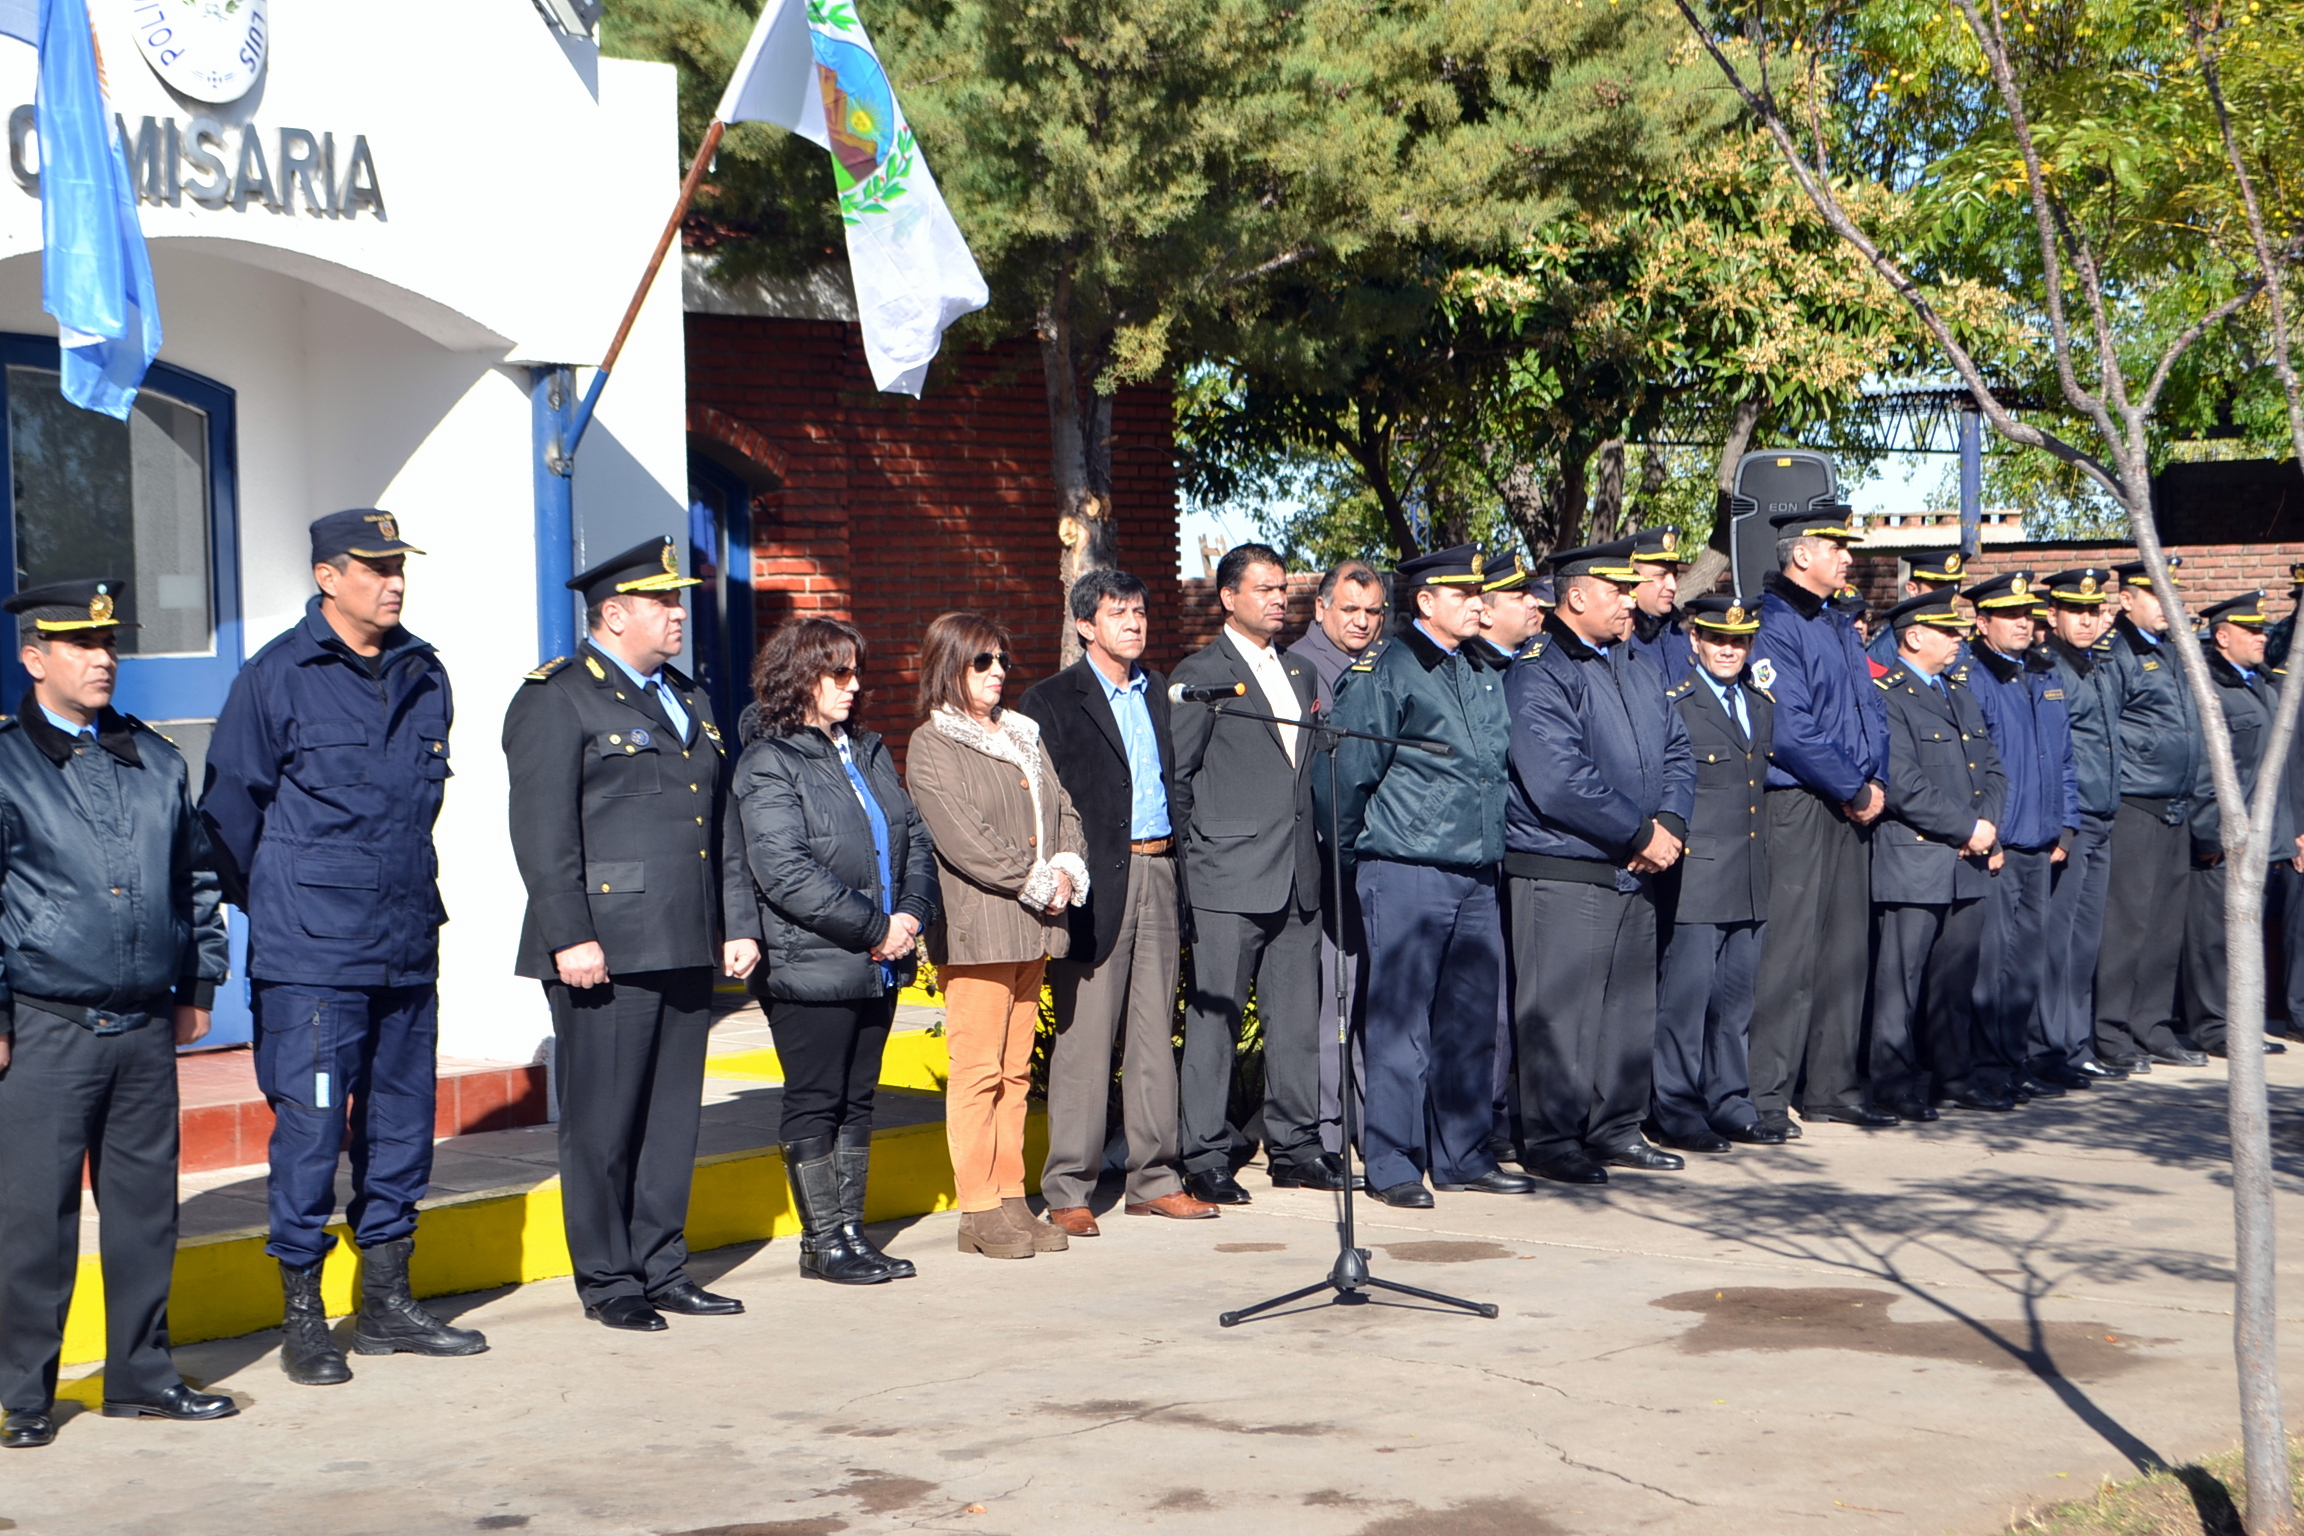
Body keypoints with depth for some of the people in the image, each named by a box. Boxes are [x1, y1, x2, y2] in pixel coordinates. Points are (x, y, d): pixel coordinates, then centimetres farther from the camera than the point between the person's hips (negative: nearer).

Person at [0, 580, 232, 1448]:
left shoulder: (156, 761, 12)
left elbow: (197, 877, 20)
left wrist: (198, 984, 15)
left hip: (147, 1027, 5)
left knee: (145, 1205, 10)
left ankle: (141, 1375, 21)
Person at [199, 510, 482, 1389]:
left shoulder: (424, 678, 9)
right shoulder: (277, 679, -7)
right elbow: (228, 812, 0)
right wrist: (269, 908, 8)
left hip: (408, 947, 6)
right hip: (311, 956, -6)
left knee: (401, 1122, 10)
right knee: (311, 1127, -5)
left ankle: (387, 1306, 22)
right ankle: (302, 1320, 6)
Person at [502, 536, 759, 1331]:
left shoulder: (688, 700, 20)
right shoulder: (555, 700, -5)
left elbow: (720, 826, 21)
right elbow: (542, 832, -12)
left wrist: (738, 924, 14)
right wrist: (569, 937, -18)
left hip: (686, 951, 7)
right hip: (606, 952, -7)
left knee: (674, 1116, 11)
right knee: (603, 1122, -1)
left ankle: (661, 1267, 20)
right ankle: (607, 1281, 9)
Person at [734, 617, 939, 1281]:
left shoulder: (869, 753, 15)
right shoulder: (769, 765, -9)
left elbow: (914, 838, 14)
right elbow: (786, 873, -18)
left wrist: (912, 913, -5)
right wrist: (875, 929, -16)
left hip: (879, 965, 7)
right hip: (810, 969, -7)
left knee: (857, 1100, 12)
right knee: (814, 1104, 1)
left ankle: (849, 1231, 18)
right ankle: (824, 1240, 8)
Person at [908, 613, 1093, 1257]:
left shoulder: (1023, 735, 19)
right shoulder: (931, 746, -4)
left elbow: (1064, 811, 16)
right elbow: (964, 840, -13)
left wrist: (1067, 870, -3)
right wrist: (1037, 881, -11)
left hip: (1034, 925, 7)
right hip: (976, 927, -7)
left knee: (1016, 1069, 9)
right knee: (977, 1068, -6)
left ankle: (1010, 1199, 13)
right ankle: (980, 1211, -1)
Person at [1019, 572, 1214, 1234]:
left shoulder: (1158, 691, 17)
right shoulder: (1051, 701, -2)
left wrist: (1174, 860, 11)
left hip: (1159, 874, 6)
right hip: (1098, 882, -6)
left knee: (1155, 1034, 9)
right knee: (1084, 1037, -5)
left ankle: (1154, 1179, 16)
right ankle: (1067, 1191, 1)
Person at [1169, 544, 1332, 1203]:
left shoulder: (1300, 672, 18)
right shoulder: (1200, 674, -2)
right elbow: (1175, 777, -3)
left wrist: (1316, 849, 14)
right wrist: (1189, 860, -5)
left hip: (1298, 876, 6)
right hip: (1228, 878, -6)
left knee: (1297, 1018, 8)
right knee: (1214, 1018, -3)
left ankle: (1295, 1146, 17)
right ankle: (1205, 1159, 2)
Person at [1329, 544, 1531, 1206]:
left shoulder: (1485, 677, 15)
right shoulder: (1384, 674, -6)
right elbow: (1349, 773, -6)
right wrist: (1353, 857, -2)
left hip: (1476, 875, 7)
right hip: (1405, 874, -7)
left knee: (1472, 1022, 9)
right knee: (1400, 1024, -4)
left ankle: (1462, 1156, 19)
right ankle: (1392, 1166, 2)